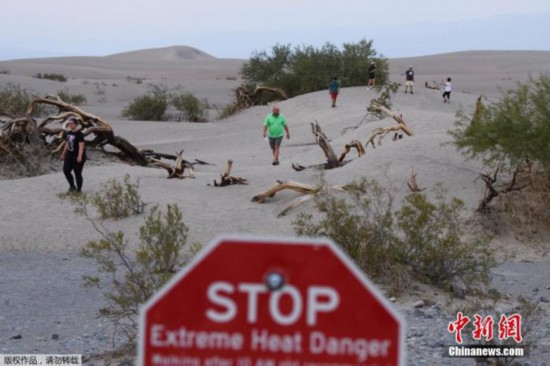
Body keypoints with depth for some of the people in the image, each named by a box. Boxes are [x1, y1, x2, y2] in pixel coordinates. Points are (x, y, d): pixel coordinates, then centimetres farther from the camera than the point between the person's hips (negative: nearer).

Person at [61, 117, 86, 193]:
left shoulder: (79, 134, -14)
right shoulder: (68, 133, 10)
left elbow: (81, 146, -22)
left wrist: (80, 156, -33)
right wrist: (63, 154, 23)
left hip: (77, 156, -7)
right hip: (69, 155, 7)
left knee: (77, 173, -2)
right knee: (66, 170, -3)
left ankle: (79, 190, 10)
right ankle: (72, 186, 16)